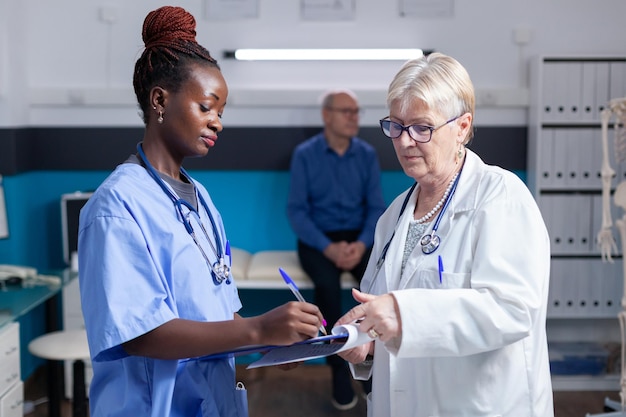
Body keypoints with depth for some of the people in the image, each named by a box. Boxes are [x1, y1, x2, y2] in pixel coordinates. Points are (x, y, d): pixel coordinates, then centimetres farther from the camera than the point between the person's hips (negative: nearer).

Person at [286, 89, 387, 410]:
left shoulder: (367, 154, 5)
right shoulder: (304, 154, -3)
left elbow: (376, 207, 2)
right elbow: (296, 210, -8)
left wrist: (362, 244, -17)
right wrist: (327, 247, -21)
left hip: (358, 237, 2)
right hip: (317, 239, -2)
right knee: (328, 284, -33)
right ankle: (339, 368, -18)